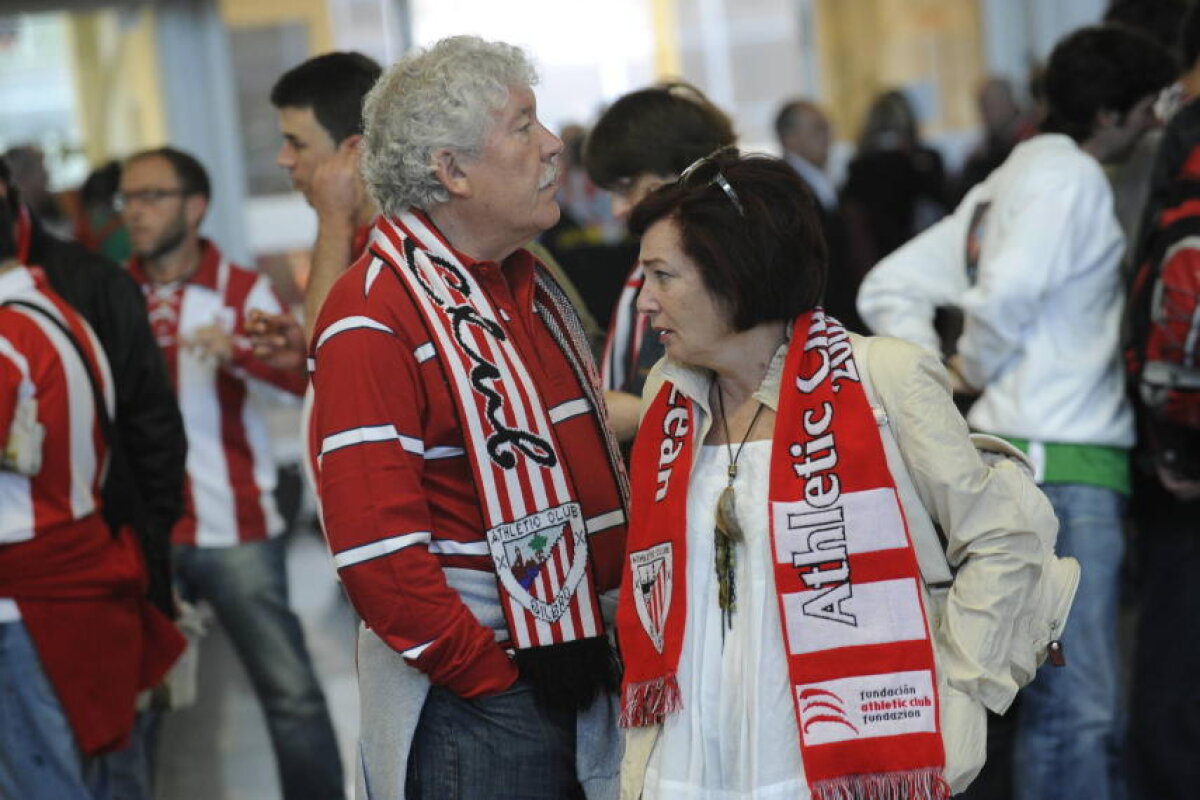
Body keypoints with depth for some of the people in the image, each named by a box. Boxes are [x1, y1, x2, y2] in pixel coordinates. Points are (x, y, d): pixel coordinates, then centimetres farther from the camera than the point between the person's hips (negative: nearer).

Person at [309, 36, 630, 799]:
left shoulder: (534, 285, 13)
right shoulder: (374, 318, -14)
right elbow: (376, 550, -19)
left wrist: (612, 635, 12)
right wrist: (493, 675, -15)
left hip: (585, 670, 8)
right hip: (474, 704, -8)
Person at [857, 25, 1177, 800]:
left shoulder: (1007, 182, 20)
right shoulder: (1072, 175, -8)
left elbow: (889, 288, 17)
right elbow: (1007, 294, -24)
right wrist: (975, 370, -5)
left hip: (1029, 464, 10)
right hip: (1063, 461, -10)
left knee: (1054, 696, 14)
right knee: (1085, 706, -11)